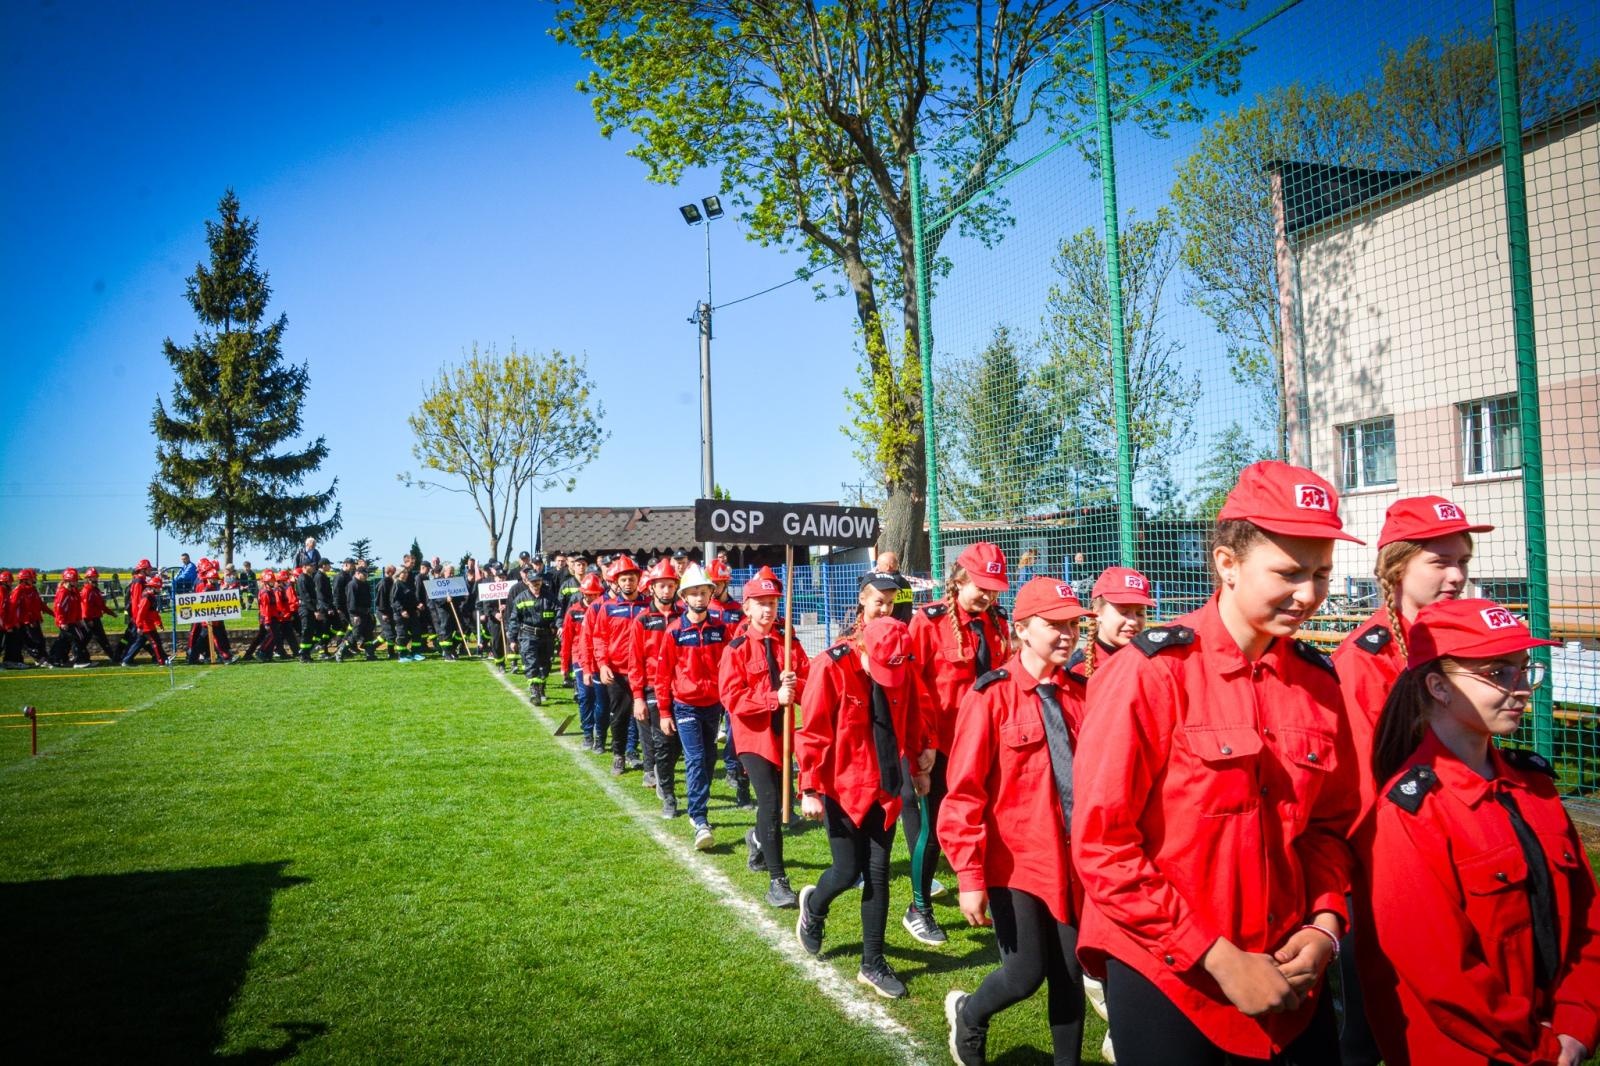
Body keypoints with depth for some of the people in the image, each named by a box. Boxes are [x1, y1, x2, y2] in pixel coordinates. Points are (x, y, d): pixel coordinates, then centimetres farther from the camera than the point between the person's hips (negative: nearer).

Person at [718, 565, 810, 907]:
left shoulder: (789, 644, 3)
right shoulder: (737, 648, -8)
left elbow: (810, 681, 1)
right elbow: (731, 697, -15)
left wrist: (795, 685, -21)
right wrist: (774, 698, -22)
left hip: (782, 734, 5)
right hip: (753, 735, -5)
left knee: (777, 801, 17)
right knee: (770, 803, -15)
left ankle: (758, 840, 51)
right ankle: (777, 881, -7)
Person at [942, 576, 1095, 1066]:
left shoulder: (1079, 695, 3)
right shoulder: (991, 695, -12)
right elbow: (964, 792, -12)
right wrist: (970, 877, -14)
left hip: (1072, 861, 5)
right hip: (1014, 862, -4)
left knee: (1071, 975, 11)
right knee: (1025, 974, 1)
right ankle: (968, 1016, 32)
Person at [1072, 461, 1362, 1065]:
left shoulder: (1319, 682, 2)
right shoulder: (1149, 674, -16)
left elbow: (1330, 825, 12)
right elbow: (1102, 844, -16)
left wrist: (1325, 924, -5)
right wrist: (1217, 958, -16)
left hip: (1287, 981, 5)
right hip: (1164, 980, -5)